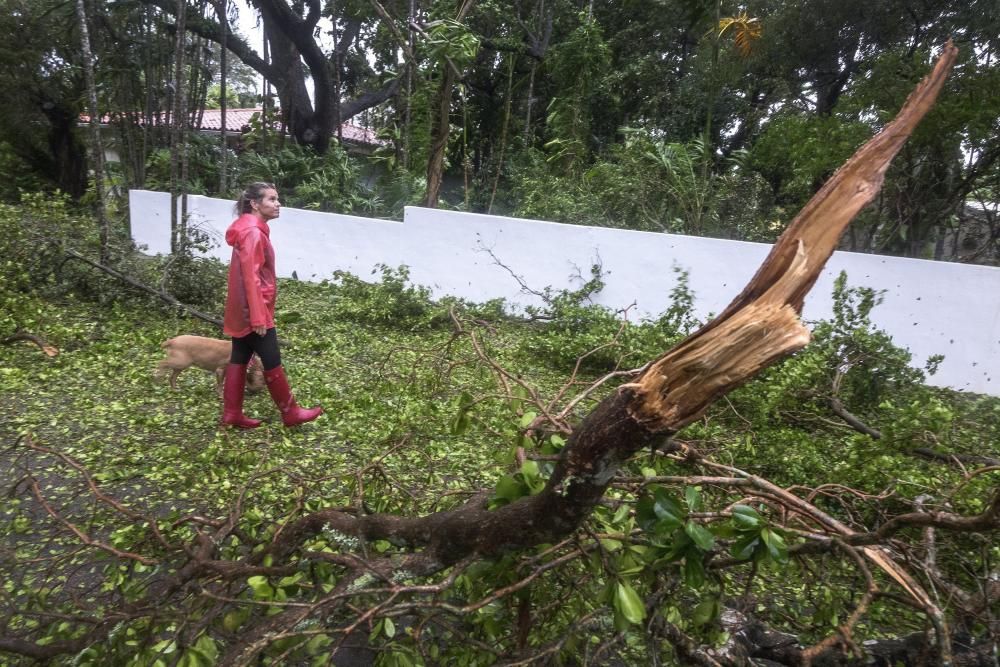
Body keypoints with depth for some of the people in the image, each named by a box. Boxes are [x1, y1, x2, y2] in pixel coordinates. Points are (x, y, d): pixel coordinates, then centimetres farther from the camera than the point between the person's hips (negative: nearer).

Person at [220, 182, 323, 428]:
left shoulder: (251, 230, 13)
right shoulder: (253, 233, -18)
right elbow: (251, 277, -23)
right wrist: (258, 317, -24)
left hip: (241, 311, 10)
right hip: (253, 311, -10)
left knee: (239, 359, 13)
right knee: (272, 362, 1)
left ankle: (232, 414, 20)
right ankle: (290, 412, 12)